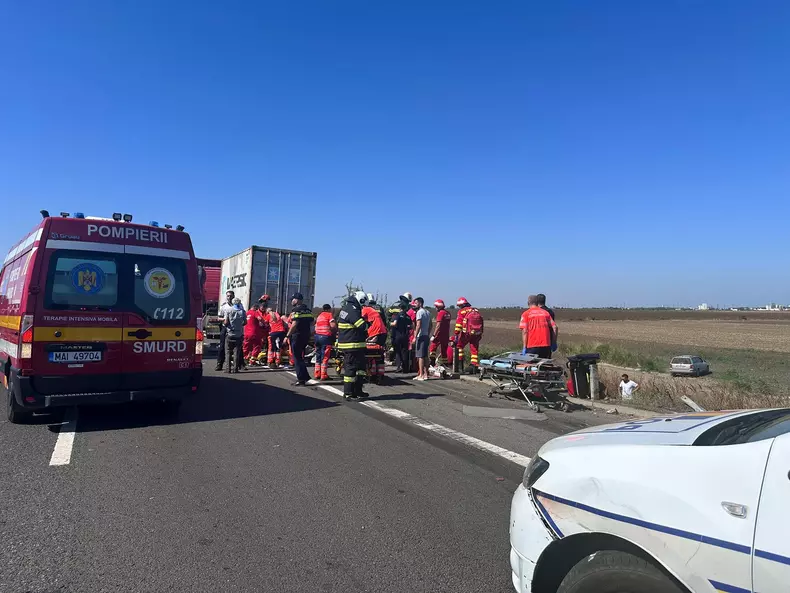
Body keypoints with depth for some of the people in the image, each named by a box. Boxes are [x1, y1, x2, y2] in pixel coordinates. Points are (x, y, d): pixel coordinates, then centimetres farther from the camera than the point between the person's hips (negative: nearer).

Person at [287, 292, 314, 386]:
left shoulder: (296, 310, -13)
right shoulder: (308, 310, 13)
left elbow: (294, 324, -21)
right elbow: (311, 322, 14)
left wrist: (288, 336, -18)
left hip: (297, 336, -8)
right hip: (306, 335, 8)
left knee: (297, 358, -1)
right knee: (300, 356, 19)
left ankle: (301, 379, -1)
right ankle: (305, 376, 21)